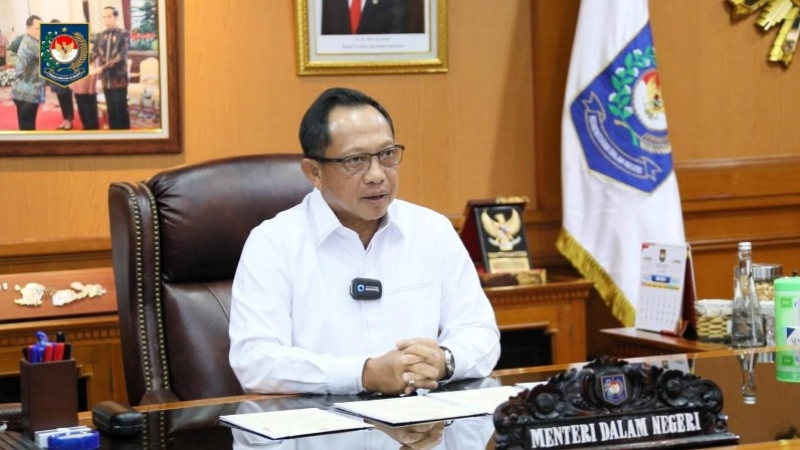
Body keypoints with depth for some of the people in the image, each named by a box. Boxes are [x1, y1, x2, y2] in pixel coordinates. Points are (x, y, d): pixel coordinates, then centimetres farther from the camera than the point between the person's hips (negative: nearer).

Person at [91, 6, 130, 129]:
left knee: (121, 111, -1)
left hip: (119, 79, -5)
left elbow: (120, 57, -16)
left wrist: (101, 68, -23)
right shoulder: (101, 36, 10)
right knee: (111, 110, 11)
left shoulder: (123, 34, -6)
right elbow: (93, 53, 3)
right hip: (106, 79, 5)